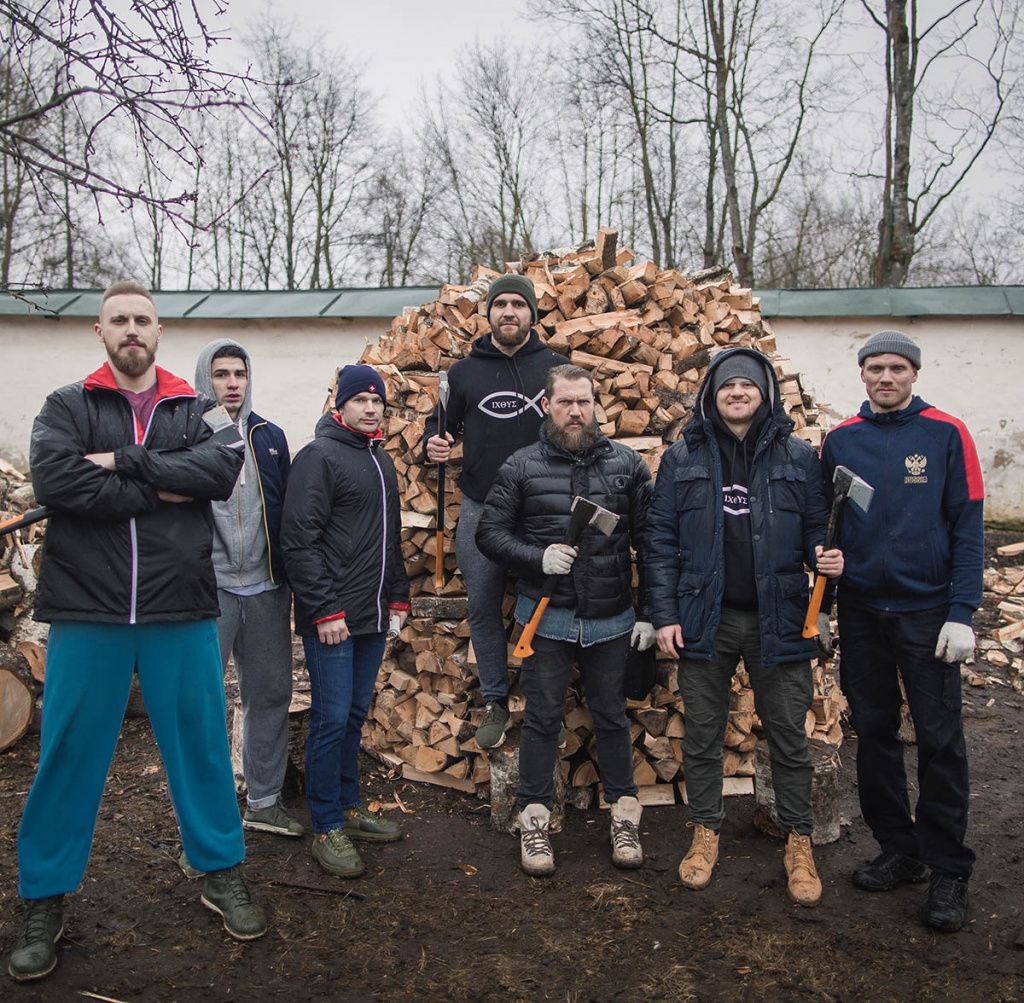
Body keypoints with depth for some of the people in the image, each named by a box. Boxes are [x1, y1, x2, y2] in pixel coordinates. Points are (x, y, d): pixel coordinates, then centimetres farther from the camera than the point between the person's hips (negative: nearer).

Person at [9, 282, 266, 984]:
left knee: (201, 743, 10)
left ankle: (222, 871, 28)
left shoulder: (197, 411, 8)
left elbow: (223, 468, -12)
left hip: (181, 613, 1)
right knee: (69, 753, 8)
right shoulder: (67, 407, 5)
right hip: (87, 613, -1)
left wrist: (125, 462, -16)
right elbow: (54, 481, -14)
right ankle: (45, 898, 26)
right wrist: (161, 491, -13)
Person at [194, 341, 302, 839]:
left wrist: (290, 578, 9)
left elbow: (287, 511, 12)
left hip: (265, 589, 5)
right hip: (207, 589, -5)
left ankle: (264, 801, 27)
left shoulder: (270, 437, 10)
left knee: (271, 695, 12)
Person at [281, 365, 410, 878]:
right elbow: (298, 540, -17)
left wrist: (398, 597, 18)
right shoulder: (319, 456, -10)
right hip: (331, 618, -8)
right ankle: (326, 829, 9)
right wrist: (324, 610, -19)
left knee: (355, 714, 16)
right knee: (332, 719, -3)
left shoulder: (382, 461, 16)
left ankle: (348, 806, 28)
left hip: (373, 617, 8)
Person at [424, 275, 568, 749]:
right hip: (479, 510, 2)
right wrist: (434, 443, -8)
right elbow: (440, 424, 16)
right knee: (483, 609, 7)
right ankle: (495, 702, 21)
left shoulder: (557, 366, 3)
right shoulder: (464, 371, 7)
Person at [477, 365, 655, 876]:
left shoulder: (627, 463, 1)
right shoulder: (521, 467, -2)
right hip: (547, 618, -1)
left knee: (612, 716, 14)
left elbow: (648, 539, 3)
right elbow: (490, 533, 0)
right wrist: (538, 557, -17)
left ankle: (624, 816, 29)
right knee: (542, 718, 8)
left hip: (611, 618, 1)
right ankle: (534, 820, 22)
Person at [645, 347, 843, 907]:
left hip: (778, 619, 0)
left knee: (788, 735, 9)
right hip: (704, 620, 1)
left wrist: (825, 558, -15)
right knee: (702, 735, 12)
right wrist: (664, 616, -4)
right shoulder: (683, 459, 2)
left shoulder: (797, 457, 2)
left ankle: (799, 841, 27)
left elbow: (816, 526, 8)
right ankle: (705, 831, 30)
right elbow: (661, 540, 1)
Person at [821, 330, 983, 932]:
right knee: (874, 732, 11)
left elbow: (968, 527, -6)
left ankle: (949, 870, 18)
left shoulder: (947, 435, -5)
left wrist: (962, 613, -12)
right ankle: (899, 851, 27)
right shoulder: (840, 441, 4)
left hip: (927, 611, -3)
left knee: (940, 740, 3)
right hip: (861, 611, 4)